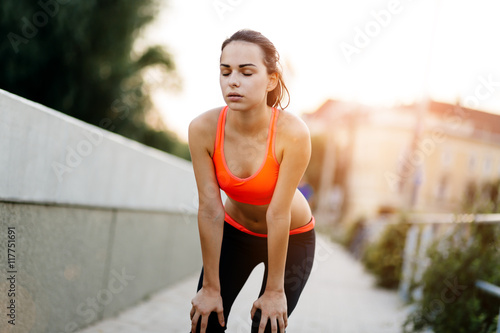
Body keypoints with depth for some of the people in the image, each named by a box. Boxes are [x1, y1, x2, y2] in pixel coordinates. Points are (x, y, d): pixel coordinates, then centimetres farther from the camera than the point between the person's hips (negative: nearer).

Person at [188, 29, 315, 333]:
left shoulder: (293, 133, -32)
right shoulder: (203, 128, -24)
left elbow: (278, 214, -28)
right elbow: (210, 209, -21)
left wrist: (274, 289, -19)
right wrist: (211, 287, -15)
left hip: (292, 239, -2)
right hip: (235, 232, 2)